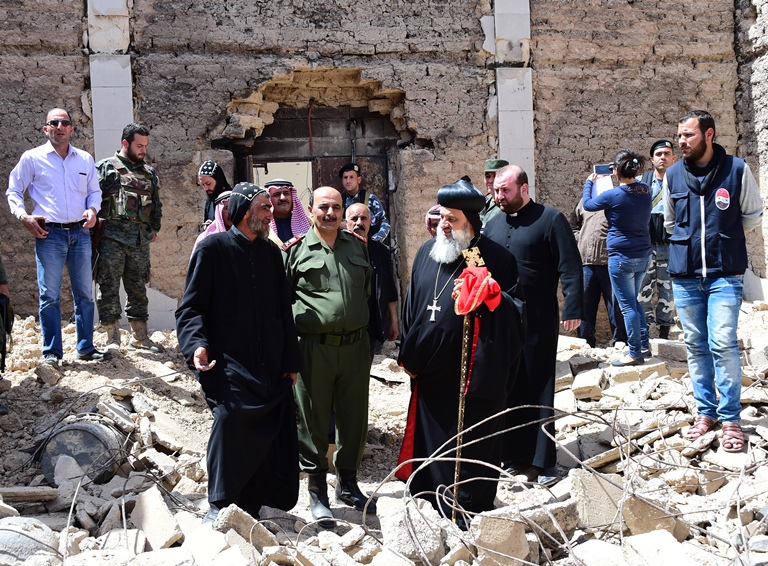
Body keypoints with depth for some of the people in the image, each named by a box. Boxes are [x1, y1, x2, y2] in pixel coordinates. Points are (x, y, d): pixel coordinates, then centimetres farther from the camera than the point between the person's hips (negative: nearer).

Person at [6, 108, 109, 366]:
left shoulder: (85, 159, 12)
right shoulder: (32, 158, 2)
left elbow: (94, 191, 19)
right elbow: (13, 192, 6)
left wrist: (93, 210, -2)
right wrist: (24, 217, -10)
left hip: (80, 232, 3)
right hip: (49, 234, -3)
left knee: (84, 293, 7)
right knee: (49, 295, -3)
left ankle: (86, 347, 17)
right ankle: (52, 352, 6)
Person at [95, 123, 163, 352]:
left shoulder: (149, 172, 19)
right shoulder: (106, 167, 3)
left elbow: (156, 203, 25)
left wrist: (154, 228, 14)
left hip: (140, 240, 5)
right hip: (112, 237, -5)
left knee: (138, 288, 10)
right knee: (109, 287, -4)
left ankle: (139, 335, 19)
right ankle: (113, 338, 2)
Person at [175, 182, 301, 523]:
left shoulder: (271, 252, 15)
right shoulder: (213, 248, -1)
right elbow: (191, 307, -3)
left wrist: (290, 360, 16)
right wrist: (196, 344, -20)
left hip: (270, 366, 5)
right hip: (228, 363, -5)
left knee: (274, 434, 0)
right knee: (230, 414, -25)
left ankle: (251, 507, 15)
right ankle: (219, 506, -11)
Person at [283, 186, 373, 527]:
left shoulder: (359, 247, 12)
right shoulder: (295, 250, 1)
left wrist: (370, 333, 16)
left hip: (356, 346, 4)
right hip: (314, 349, -3)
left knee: (354, 418, 12)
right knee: (314, 422, 3)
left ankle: (348, 483, 29)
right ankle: (317, 492, 16)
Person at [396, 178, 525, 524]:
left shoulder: (497, 259, -9)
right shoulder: (427, 253, 8)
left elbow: (516, 311, -10)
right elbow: (411, 305, 16)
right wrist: (408, 353, 14)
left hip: (473, 374, -6)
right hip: (429, 372, 6)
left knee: (471, 442, 4)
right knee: (429, 436, 16)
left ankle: (470, 506, 19)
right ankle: (432, 499, 34)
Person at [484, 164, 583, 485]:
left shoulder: (550, 220, -5)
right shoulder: (493, 225, 13)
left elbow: (570, 267, -10)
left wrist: (572, 308, -17)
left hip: (537, 320, -5)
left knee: (538, 390, 0)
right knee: (507, 388, 9)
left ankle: (544, 460, 8)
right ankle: (513, 454, 19)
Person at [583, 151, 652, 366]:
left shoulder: (612, 196, -17)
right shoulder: (645, 191, -1)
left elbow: (587, 204, 2)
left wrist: (589, 183, 20)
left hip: (621, 257, -7)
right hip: (643, 255, 7)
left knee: (628, 305, 1)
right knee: (634, 301, 20)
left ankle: (635, 353, 6)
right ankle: (644, 346, 23)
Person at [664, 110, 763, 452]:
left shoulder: (737, 170, -5)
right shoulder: (673, 175, 4)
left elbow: (753, 218, 6)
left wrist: (724, 234, 6)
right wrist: (688, 240, 9)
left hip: (725, 273, -3)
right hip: (684, 274, 3)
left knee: (723, 343, -9)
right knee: (695, 345, 8)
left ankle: (730, 418, 2)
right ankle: (706, 412, 19)